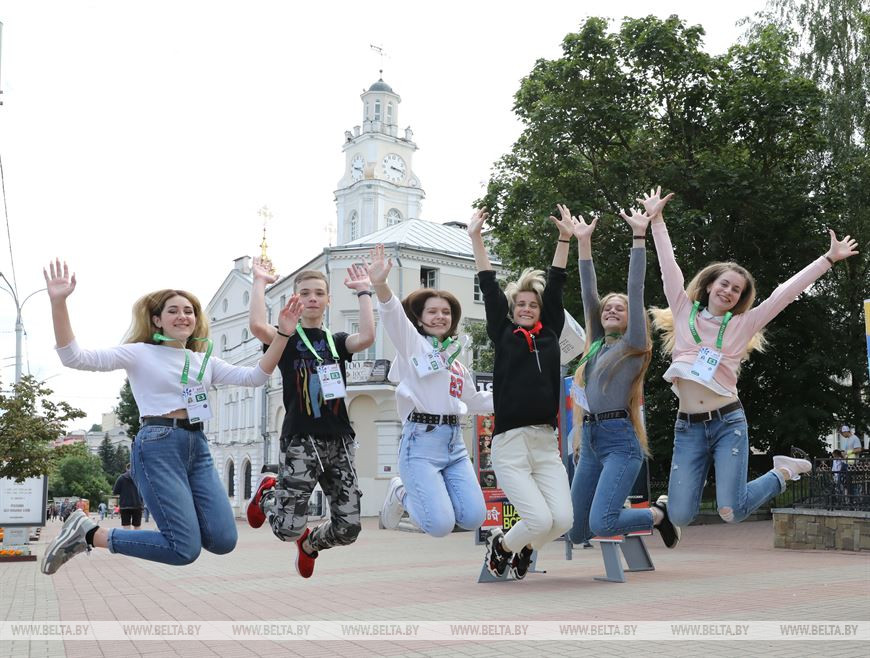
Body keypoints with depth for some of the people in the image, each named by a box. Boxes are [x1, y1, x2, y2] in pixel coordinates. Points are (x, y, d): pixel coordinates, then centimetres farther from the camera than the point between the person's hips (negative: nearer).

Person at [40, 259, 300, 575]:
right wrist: (58, 303, -21)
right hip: (158, 446, -6)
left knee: (223, 541, -8)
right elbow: (74, 357, -9)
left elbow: (254, 376, 10)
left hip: (198, 446, 6)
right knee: (186, 550, -13)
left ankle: (176, 514, 22)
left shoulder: (205, 360, 18)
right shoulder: (140, 354, 1)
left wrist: (282, 334, 0)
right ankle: (87, 533, 4)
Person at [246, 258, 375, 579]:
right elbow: (258, 326, -19)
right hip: (300, 440, -3)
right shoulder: (286, 338, 4)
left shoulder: (337, 340, 13)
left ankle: (311, 542, 35)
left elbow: (366, 337, -10)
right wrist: (260, 281, -9)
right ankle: (268, 491, 27)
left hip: (339, 440, 3)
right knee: (288, 529, -9)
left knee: (348, 529, -1)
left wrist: (363, 290, -5)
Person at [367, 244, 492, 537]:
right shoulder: (412, 344, 1)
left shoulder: (455, 359, 21)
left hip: (454, 441, 7)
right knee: (440, 525, -17)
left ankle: (419, 491, 20)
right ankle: (402, 493, 16)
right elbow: (394, 316, -20)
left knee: (473, 518, -6)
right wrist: (380, 284, -39)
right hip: (421, 440, -6)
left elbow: (473, 401, 32)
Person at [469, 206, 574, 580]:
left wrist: (565, 239, 9)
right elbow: (489, 290, 3)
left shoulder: (549, 334, 13)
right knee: (541, 519, -14)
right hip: (509, 442, -3)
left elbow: (555, 289, 11)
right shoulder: (503, 336, 6)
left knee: (563, 519, -9)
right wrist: (476, 240, 2)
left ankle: (523, 548, 25)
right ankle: (500, 544, 20)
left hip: (545, 442, 4)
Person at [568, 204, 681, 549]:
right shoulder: (596, 343, 17)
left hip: (620, 439, -7)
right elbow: (588, 293, 14)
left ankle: (659, 514, 8)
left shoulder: (633, 344, 2)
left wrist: (639, 237, -8)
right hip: (590, 439, 7)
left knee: (600, 524, -20)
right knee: (576, 533, 6)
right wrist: (583, 242, 11)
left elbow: (636, 289, -5)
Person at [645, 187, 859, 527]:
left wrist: (829, 258, 7)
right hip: (687, 427, 1)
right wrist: (656, 219, 9)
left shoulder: (743, 325, 7)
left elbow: (786, 292, 6)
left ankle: (782, 473, 20)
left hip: (728, 423, -1)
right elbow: (669, 266, 8)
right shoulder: (684, 313, 8)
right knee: (680, 516, -7)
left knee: (732, 513, -9)